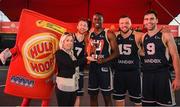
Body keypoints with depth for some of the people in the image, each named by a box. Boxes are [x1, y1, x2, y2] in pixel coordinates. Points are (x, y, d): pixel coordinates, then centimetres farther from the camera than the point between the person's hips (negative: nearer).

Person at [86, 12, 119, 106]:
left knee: (107, 96, 4)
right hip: (92, 67, 5)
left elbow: (116, 52, -7)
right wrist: (87, 58, -5)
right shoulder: (89, 35, 9)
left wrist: (105, 60, -21)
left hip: (104, 67, -4)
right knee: (92, 95, 13)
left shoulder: (109, 34, -5)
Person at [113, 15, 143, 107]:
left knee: (137, 100, 10)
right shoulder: (115, 36, 2)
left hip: (133, 71, -3)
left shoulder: (137, 36, -9)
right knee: (118, 99, 15)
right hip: (119, 71, 3)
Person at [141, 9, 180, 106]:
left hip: (162, 74, -4)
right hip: (146, 75, 4)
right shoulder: (143, 37, 8)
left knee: (165, 103, 2)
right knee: (147, 103, 13)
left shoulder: (165, 35, -5)